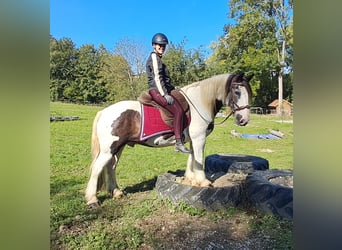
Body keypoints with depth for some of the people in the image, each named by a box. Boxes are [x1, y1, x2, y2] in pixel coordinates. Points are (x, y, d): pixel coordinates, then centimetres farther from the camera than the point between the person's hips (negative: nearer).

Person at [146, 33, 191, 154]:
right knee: (178, 110, -22)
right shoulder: (154, 56, -6)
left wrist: (173, 88, 16)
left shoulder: (157, 58, 24)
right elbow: (157, 77, -16)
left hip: (161, 90, 10)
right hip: (157, 91, -10)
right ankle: (179, 143, -22)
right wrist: (165, 95, -20)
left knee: (183, 106, 9)